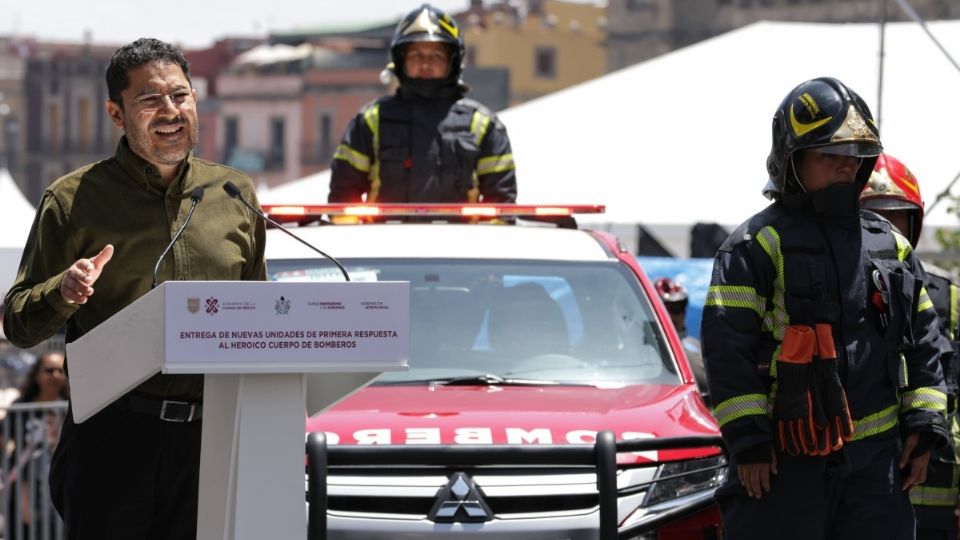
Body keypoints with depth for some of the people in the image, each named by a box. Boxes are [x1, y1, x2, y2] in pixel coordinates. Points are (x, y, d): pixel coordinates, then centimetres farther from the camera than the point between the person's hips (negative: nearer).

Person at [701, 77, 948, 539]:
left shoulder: (892, 247, 15)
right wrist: (747, 440, -14)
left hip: (878, 460, 5)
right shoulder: (758, 245, -4)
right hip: (784, 463, -5)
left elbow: (923, 344, 19)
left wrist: (923, 427, 9)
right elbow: (726, 347, -9)